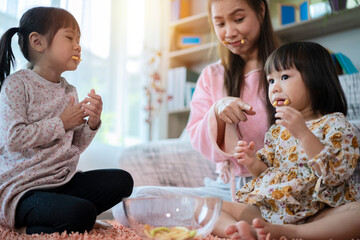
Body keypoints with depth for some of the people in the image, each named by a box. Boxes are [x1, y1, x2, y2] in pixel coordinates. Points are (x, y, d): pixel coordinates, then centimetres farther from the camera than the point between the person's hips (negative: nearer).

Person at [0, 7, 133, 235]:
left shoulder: (69, 91, 11)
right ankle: (26, 227, 0)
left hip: (64, 180, 8)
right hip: (23, 188, -7)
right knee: (82, 213, -29)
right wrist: (61, 123, -14)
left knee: (122, 180, -7)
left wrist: (92, 123, -6)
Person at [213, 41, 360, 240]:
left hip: (317, 213, -6)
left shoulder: (334, 123, -2)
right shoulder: (278, 130, 17)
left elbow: (336, 172, -17)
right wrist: (253, 163, -2)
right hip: (269, 207, 6)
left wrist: (303, 133, -25)